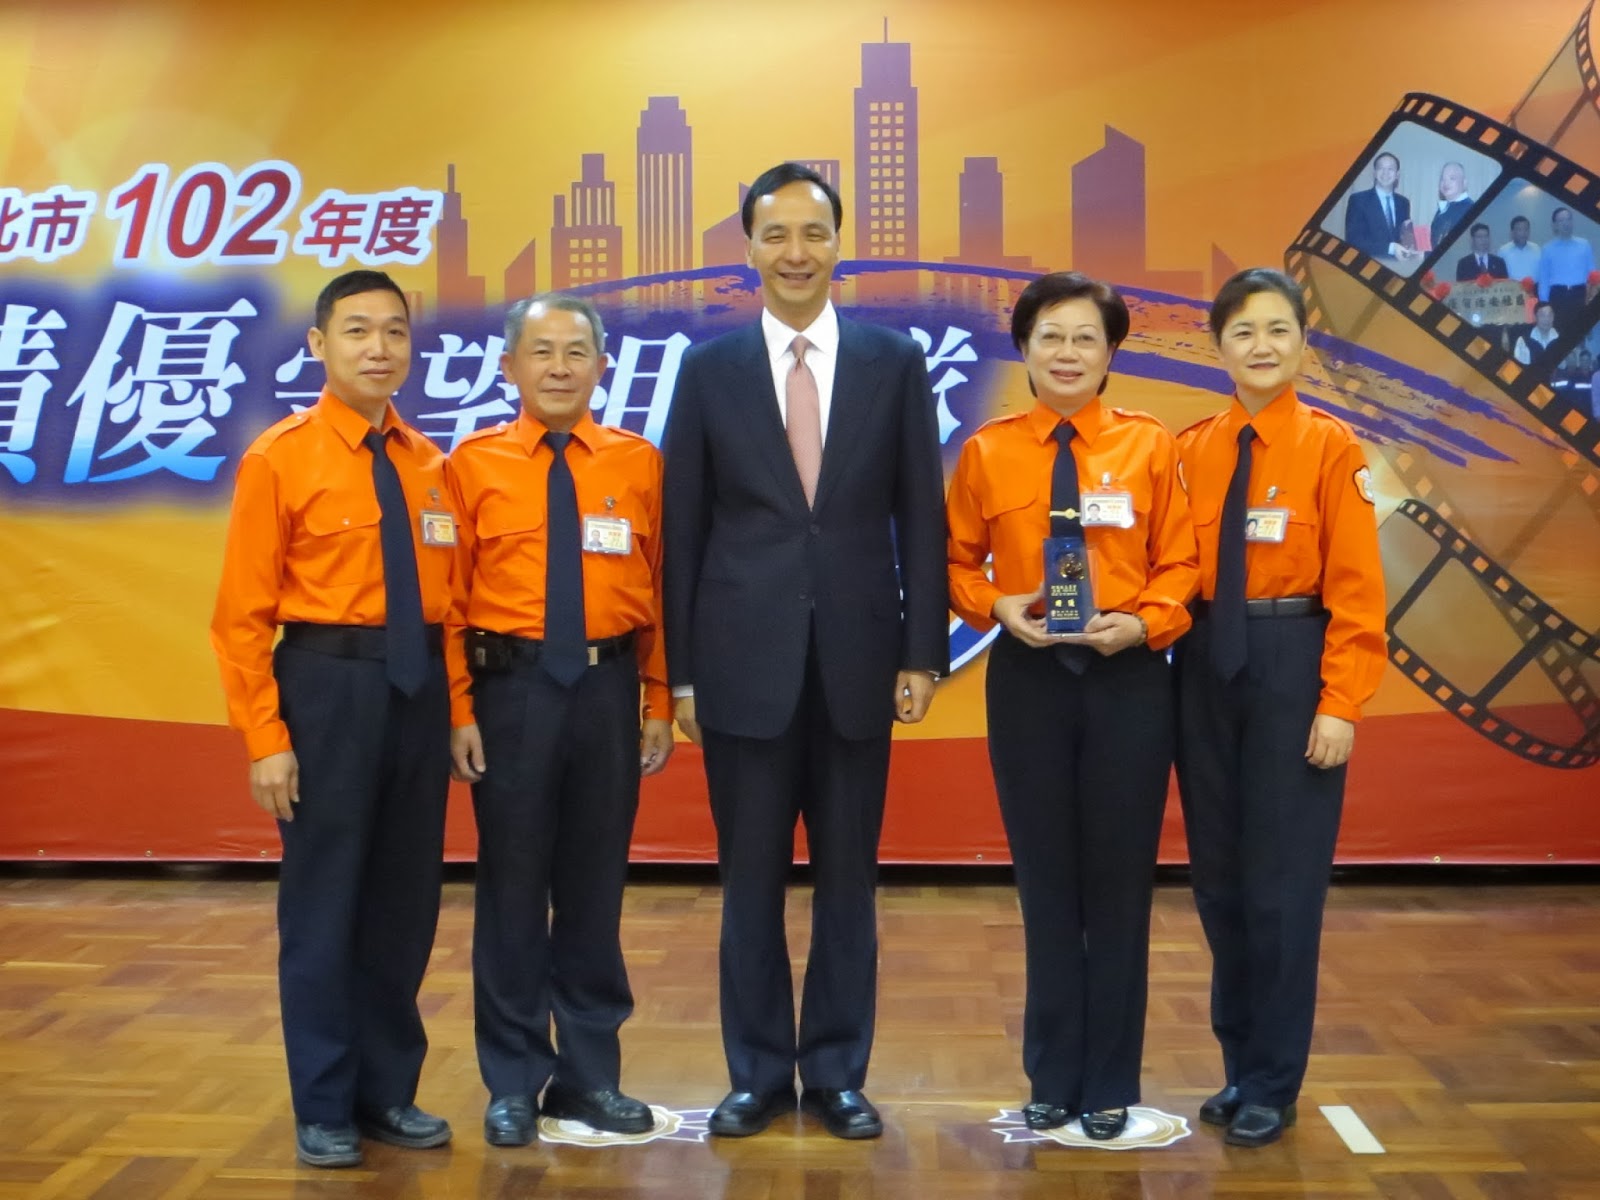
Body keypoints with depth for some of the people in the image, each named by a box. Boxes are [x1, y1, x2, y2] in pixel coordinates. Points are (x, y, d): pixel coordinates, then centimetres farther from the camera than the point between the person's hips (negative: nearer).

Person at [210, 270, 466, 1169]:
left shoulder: (431, 467, 8)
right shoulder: (279, 460, -4)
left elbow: (450, 598, 11)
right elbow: (244, 614, -6)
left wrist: (458, 705, 3)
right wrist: (266, 738, -11)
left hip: (420, 689, 4)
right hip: (328, 685, -4)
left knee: (406, 898, 11)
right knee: (324, 901, 3)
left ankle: (389, 1091, 27)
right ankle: (325, 1110, 18)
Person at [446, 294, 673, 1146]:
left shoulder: (637, 464, 5)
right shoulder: (473, 465, 1)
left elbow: (660, 591, 4)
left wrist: (659, 704, 1)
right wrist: (457, 709, -7)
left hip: (609, 689, 2)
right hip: (511, 688, -1)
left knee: (596, 885, 10)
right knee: (512, 886, 5)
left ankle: (590, 1075, 23)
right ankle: (514, 1082, 18)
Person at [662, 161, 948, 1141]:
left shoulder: (895, 362, 4)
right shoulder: (709, 369, 3)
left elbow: (921, 518, 3)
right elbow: (683, 530, 3)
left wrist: (923, 652, -2)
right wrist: (680, 670, 0)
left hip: (857, 662, 0)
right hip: (746, 664, 0)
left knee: (848, 879, 9)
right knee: (751, 881, 8)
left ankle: (837, 1072, 22)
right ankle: (758, 1074, 22)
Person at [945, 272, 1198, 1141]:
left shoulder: (1150, 445, 0)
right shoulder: (986, 451, 2)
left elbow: (1179, 563, 1)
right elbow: (958, 562, 6)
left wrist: (1143, 622, -16)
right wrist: (999, 608, -12)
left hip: (1129, 677, -1)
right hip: (1027, 678, 1)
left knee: (1119, 879, 6)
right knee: (1045, 879, 10)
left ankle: (1111, 1084, 21)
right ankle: (1053, 1078, 24)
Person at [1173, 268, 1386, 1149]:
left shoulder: (1329, 446, -6)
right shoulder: (1190, 450, 4)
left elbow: (1356, 587, -8)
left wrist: (1340, 704, -12)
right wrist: (1160, 649, -7)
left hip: (1292, 666, -4)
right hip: (1206, 670, 4)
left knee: (1281, 880, 2)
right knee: (1218, 878, 11)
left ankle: (1272, 1085, 17)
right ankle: (1239, 1064, 28)